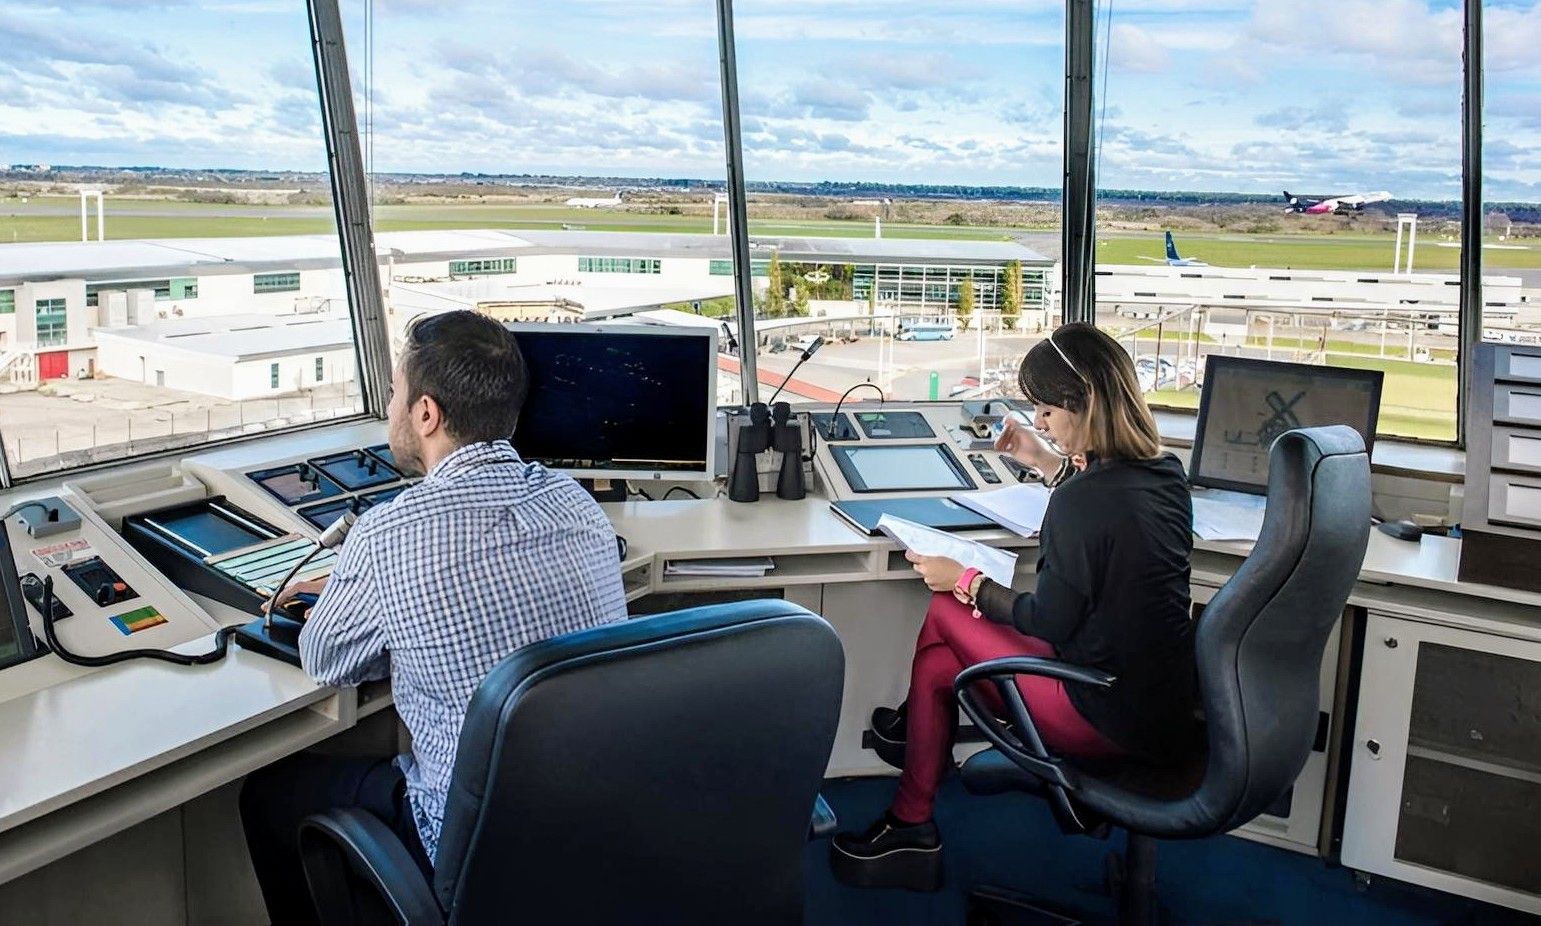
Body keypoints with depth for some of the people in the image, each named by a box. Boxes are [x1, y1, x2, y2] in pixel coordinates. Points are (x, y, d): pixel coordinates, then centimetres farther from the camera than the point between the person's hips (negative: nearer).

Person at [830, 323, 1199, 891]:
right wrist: (1052, 465, 22)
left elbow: (1049, 623, -17)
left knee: (945, 614, 4)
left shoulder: (1083, 500, -25)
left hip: (1114, 720, -9)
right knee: (940, 661, 12)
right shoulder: (1164, 472, 1)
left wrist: (964, 582, -5)